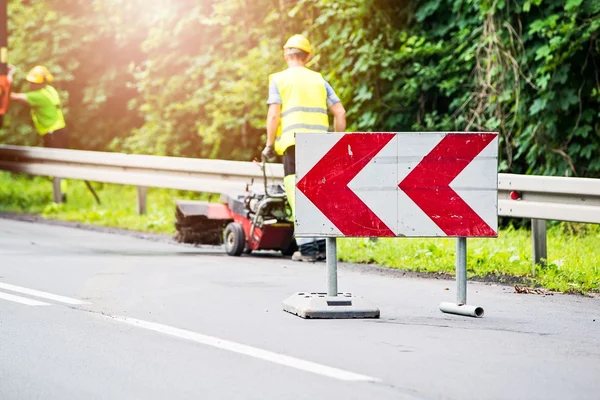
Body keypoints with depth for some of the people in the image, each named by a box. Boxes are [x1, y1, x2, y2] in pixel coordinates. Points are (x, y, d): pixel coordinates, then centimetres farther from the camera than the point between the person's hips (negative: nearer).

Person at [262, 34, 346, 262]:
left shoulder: (279, 80, 5)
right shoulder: (319, 80, 17)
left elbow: (273, 115, -5)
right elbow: (340, 112, 11)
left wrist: (269, 145, 2)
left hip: (294, 142, -4)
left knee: (299, 195, -3)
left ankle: (307, 247, -9)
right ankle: (322, 244, 7)